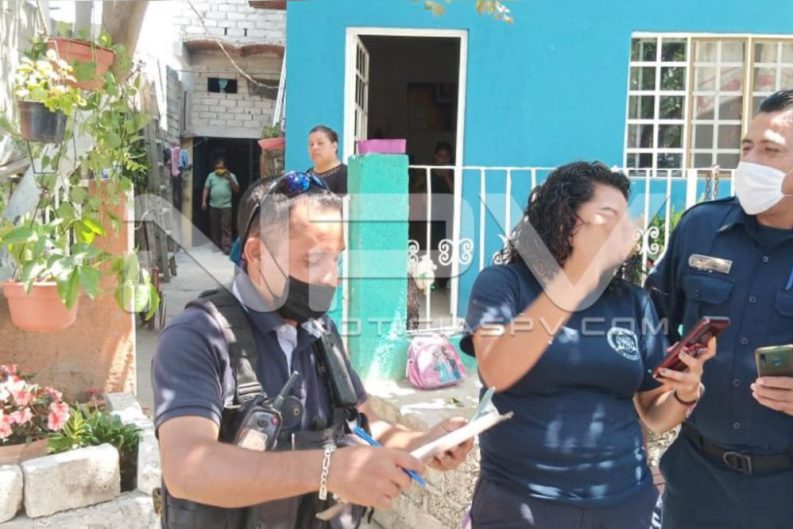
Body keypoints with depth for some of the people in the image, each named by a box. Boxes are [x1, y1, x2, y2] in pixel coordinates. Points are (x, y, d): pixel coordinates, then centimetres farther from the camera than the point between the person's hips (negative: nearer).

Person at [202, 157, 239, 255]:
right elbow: (206, 189, 9)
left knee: (226, 228, -7)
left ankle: (227, 247, -9)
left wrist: (230, 180, -13)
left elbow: (237, 190, 0)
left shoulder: (231, 176, 4)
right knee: (214, 228, 8)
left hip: (226, 206, -3)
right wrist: (204, 201, 1)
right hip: (213, 206, 3)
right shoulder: (211, 176, 8)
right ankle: (216, 246, 18)